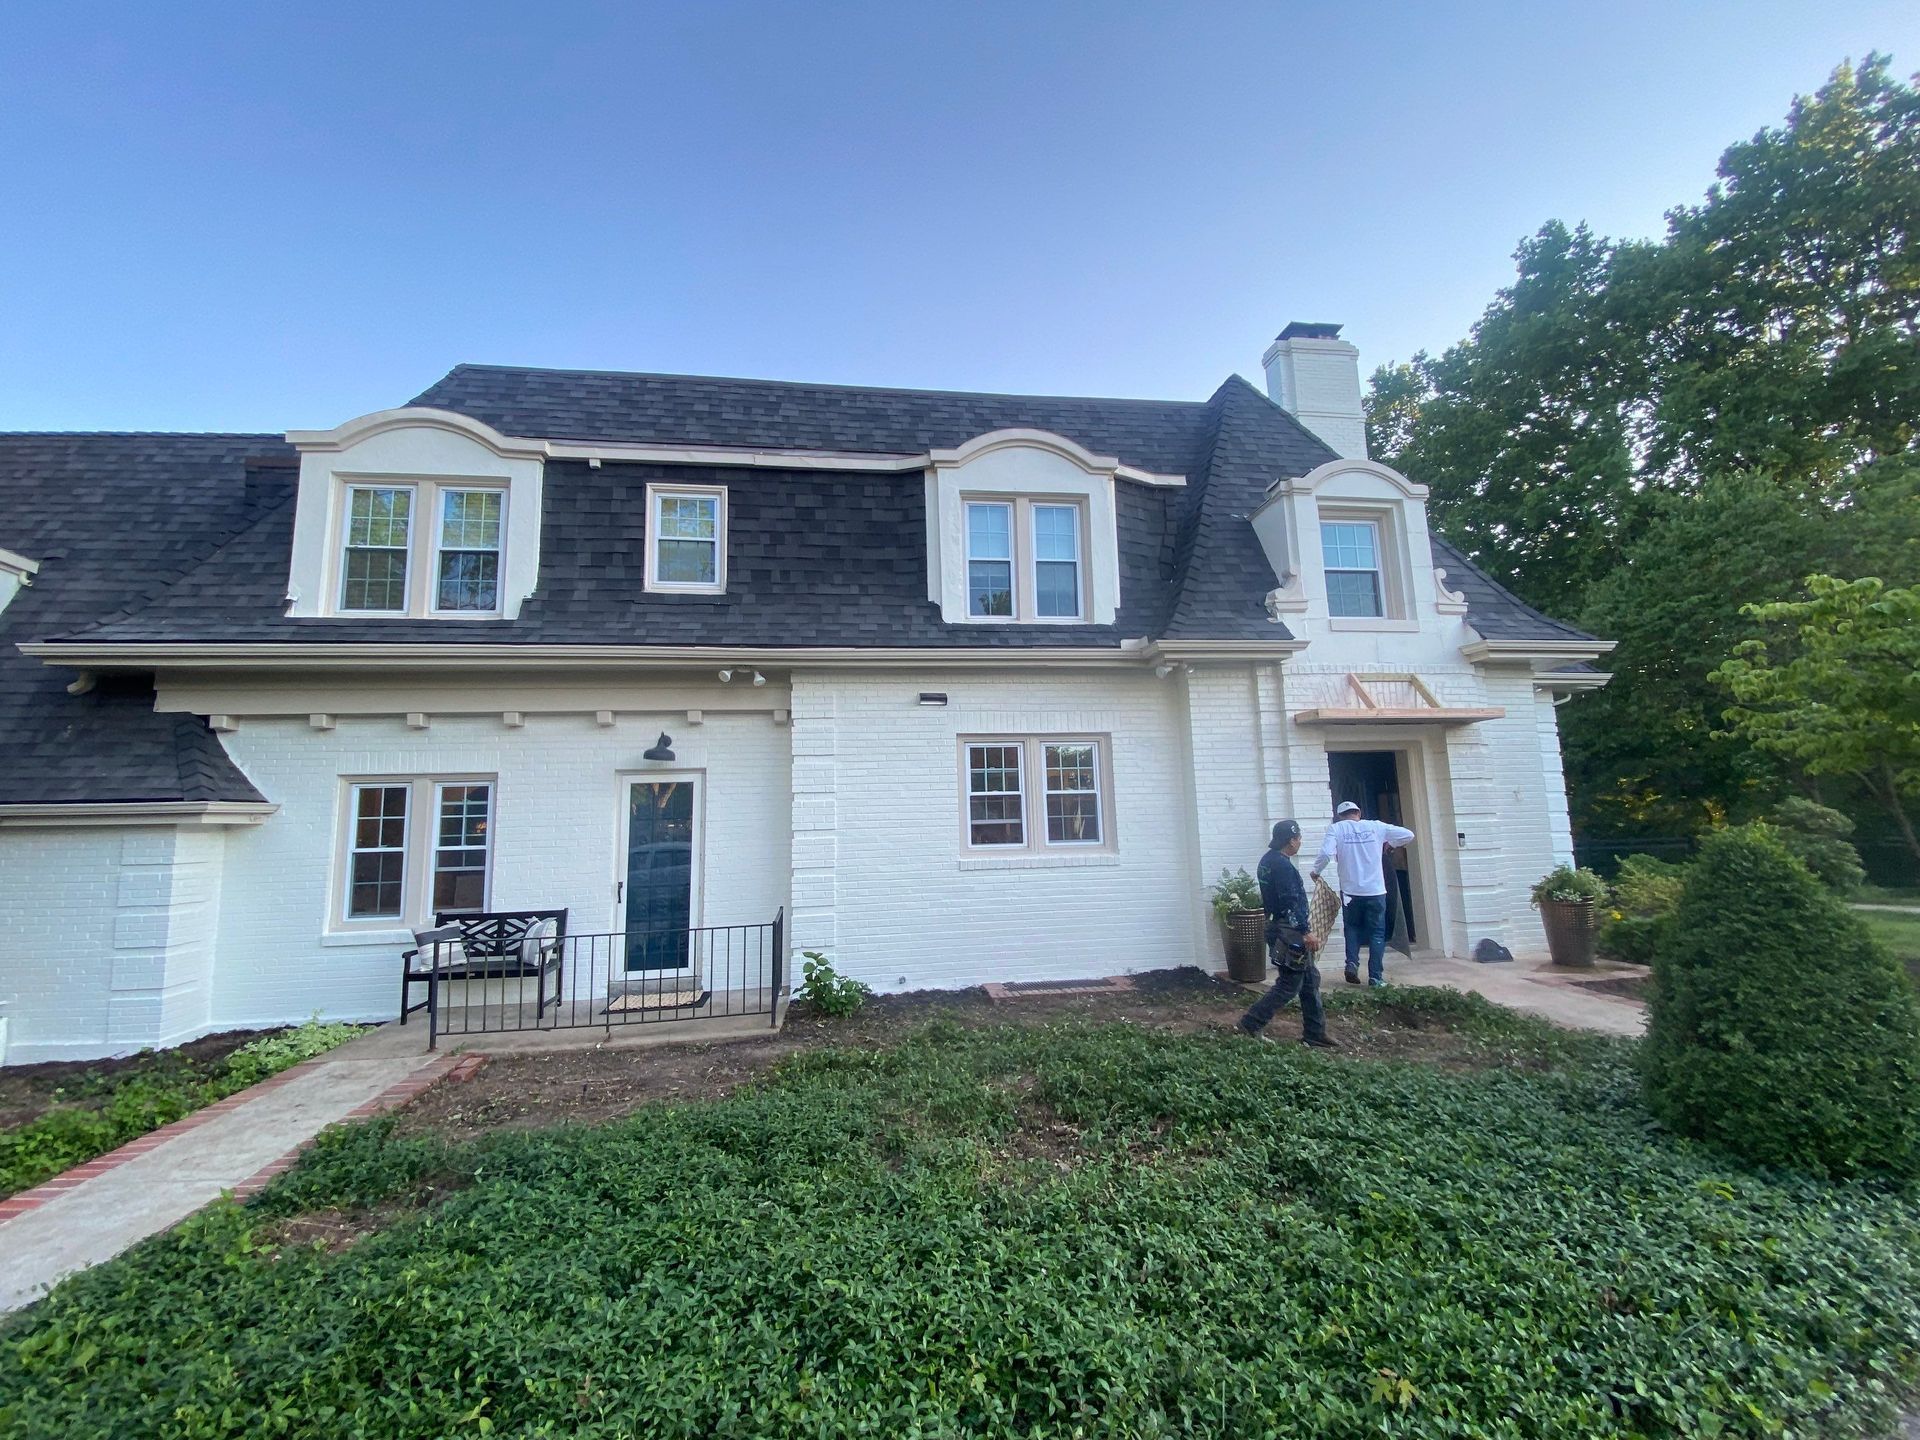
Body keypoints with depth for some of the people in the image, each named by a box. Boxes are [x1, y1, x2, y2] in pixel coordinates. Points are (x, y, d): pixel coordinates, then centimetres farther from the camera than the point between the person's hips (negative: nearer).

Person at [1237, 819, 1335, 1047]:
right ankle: (1251, 1023, 1)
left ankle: (1314, 1033, 20)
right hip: (1289, 932, -10)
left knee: (1310, 980, 15)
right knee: (1289, 985, -3)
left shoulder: (1268, 860, 11)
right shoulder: (1282, 865, -20)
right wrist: (1306, 932, -22)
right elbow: (1290, 904, -24)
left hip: (1282, 928, 10)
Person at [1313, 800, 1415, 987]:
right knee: (1377, 933, 8)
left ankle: (1352, 963, 4)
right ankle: (1376, 977, 5)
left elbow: (1326, 853, -15)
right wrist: (1390, 844, 21)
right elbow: (1408, 835, 6)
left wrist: (1316, 871, 1)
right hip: (1375, 890, 0)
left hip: (1350, 890, 0)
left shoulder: (1336, 828, -1)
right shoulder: (1375, 826, 4)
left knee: (1352, 928, 20)